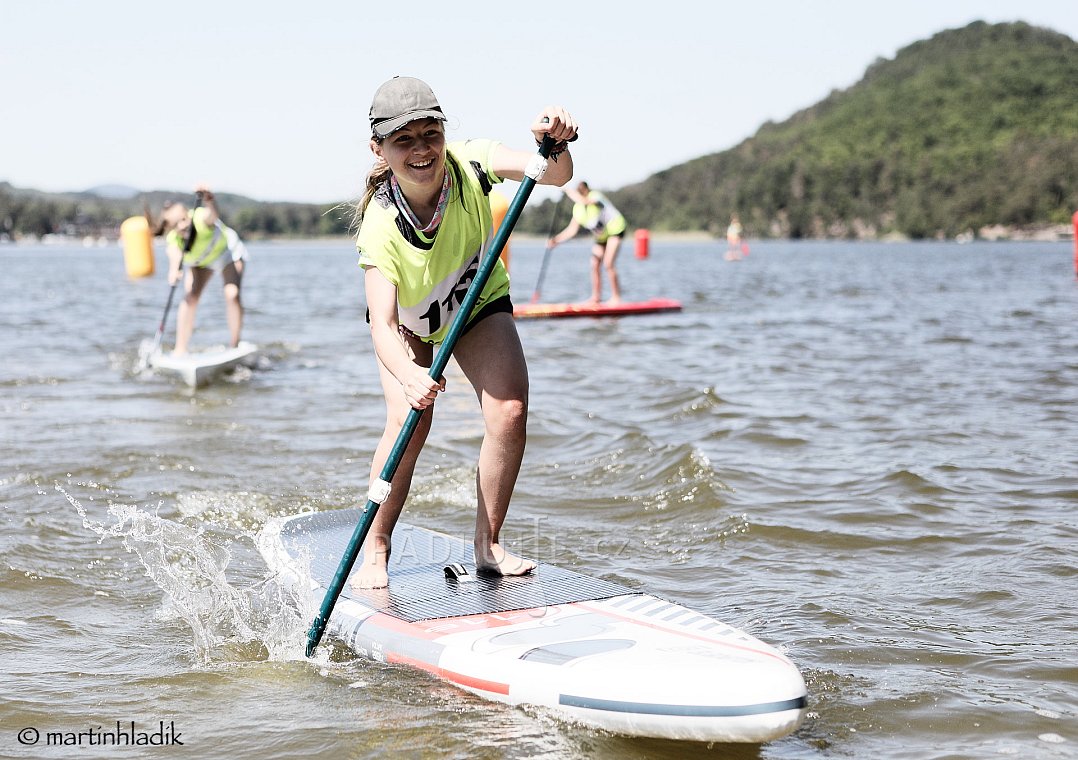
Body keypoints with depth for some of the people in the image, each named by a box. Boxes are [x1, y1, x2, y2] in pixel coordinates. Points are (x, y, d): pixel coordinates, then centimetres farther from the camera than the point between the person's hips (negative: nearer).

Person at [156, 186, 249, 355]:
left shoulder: (201, 218, -42)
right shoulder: (172, 239, -30)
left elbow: (212, 214, -67)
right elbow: (175, 254, -53)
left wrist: (209, 200, -90)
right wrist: (174, 270, -76)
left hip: (227, 252, -4)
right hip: (199, 261, 4)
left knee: (232, 293, -22)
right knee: (190, 297, -9)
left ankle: (234, 346, -9)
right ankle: (180, 351, -1)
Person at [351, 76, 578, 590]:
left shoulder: (469, 163, -31)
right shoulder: (380, 225, -36)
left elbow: (554, 174, -43)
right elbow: (382, 323, -43)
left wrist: (555, 143, -66)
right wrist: (409, 378, -62)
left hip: (478, 304, 2)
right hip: (409, 320, -2)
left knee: (510, 414, -18)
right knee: (409, 419, -23)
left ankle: (487, 545, 0)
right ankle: (375, 552, -3)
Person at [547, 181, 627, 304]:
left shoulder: (595, 195, -25)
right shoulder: (578, 209, -5)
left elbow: (584, 201, -48)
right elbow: (571, 230, -7)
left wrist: (567, 190, -41)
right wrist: (555, 240, -20)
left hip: (615, 230, -8)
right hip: (601, 236, 8)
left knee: (608, 264, -16)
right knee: (595, 265, 3)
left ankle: (616, 298, -7)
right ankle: (596, 297, 15)